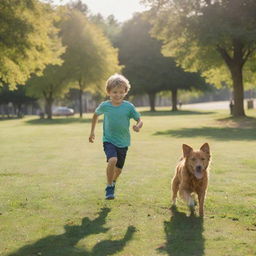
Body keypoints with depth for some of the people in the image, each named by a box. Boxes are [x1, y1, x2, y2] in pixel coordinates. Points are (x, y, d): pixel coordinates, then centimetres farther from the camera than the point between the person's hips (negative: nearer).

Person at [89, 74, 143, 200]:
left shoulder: (128, 106, -10)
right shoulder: (105, 106, -7)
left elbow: (139, 120, -3)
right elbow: (96, 115, 13)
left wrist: (138, 126, -26)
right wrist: (92, 132, 16)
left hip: (123, 142, 2)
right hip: (108, 140, -2)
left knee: (118, 168, 13)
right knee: (112, 160, -28)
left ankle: (113, 182, 48)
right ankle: (109, 188, -11)